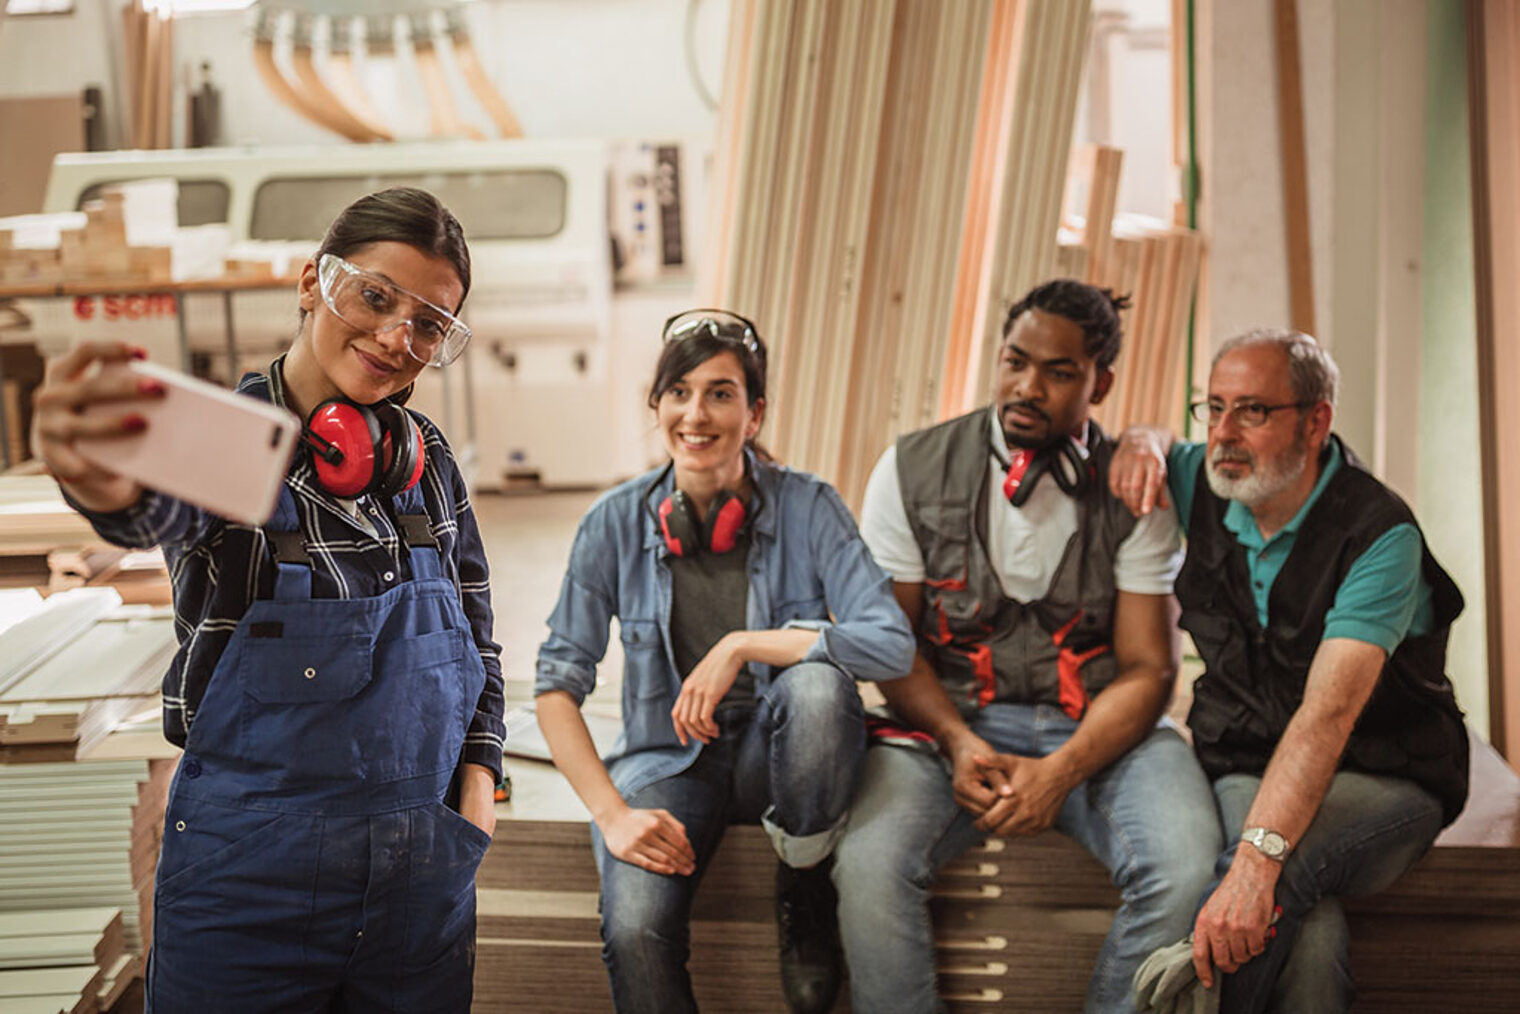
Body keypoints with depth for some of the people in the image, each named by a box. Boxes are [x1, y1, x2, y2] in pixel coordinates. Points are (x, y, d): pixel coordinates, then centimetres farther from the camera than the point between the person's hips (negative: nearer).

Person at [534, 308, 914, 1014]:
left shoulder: (807, 507, -9)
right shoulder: (616, 523, -6)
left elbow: (892, 644, -20)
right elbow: (557, 682, -4)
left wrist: (743, 645, -25)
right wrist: (611, 812, -16)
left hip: (777, 754, 1)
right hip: (667, 762, -1)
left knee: (818, 682, -34)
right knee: (634, 934, -30)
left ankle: (805, 892, -6)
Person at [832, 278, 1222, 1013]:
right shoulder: (912, 471, 2)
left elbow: (1146, 669, -1)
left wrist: (1060, 773, -18)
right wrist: (959, 743, -14)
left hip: (1094, 729, 1)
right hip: (948, 718, 0)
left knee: (1185, 873, -28)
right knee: (869, 865, -30)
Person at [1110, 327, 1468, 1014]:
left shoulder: (1379, 535, -17)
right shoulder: (1209, 487, 1)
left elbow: (1327, 714, -30)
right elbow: (1155, 442, 27)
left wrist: (1255, 861, -43)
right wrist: (1140, 441, -1)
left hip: (1383, 783, -3)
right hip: (1245, 772, 3)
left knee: (1278, 868, -38)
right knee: (1305, 936, -32)